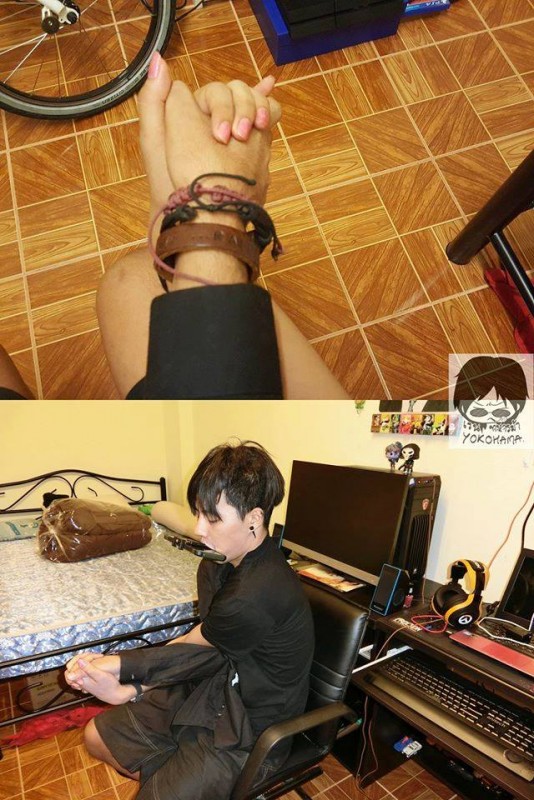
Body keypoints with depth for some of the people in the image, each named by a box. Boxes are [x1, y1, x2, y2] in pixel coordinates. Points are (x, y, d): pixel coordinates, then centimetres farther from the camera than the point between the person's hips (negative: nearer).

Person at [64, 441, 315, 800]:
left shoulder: (258, 594, -34)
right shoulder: (220, 564, -6)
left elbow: (192, 648, -18)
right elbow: (202, 650, -5)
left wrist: (117, 664, -9)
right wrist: (129, 688, -13)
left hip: (249, 729, -8)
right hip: (215, 690, 8)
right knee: (98, 735, 11)